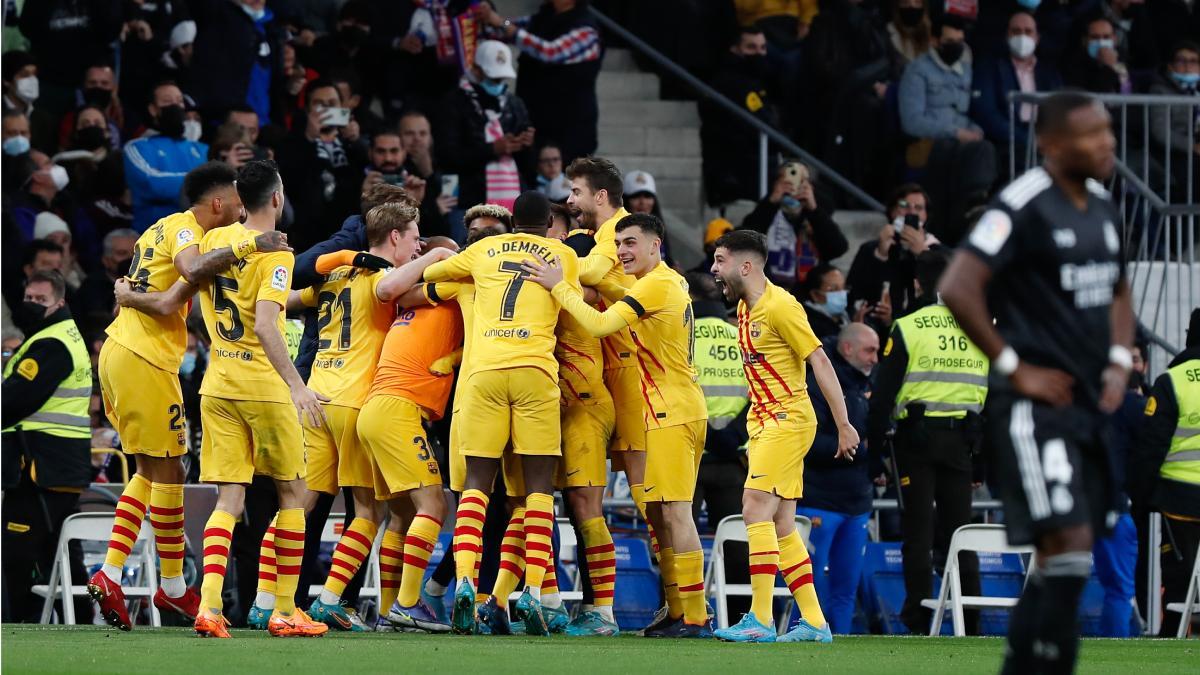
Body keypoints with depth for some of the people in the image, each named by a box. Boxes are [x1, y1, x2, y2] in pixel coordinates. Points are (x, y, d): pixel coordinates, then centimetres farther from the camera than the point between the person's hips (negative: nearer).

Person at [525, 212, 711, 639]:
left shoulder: (657, 285, -14)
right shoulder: (670, 281, 16)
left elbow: (600, 324, -23)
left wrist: (559, 286, -17)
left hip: (672, 413, -10)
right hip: (670, 412, 10)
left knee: (674, 512, -12)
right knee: (659, 515, 11)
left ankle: (695, 617, -14)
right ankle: (676, 612, 11)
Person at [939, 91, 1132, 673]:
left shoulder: (1102, 206, 12)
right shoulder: (1023, 206, -14)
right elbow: (957, 288, -21)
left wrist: (1119, 361, 10)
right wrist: (1013, 367, -17)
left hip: (1087, 404, 9)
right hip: (1034, 405, -9)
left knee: (1063, 566, 10)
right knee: (1068, 551, -17)